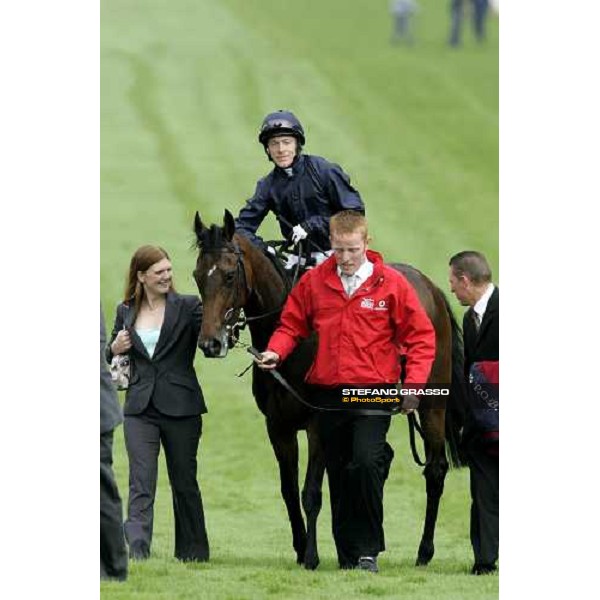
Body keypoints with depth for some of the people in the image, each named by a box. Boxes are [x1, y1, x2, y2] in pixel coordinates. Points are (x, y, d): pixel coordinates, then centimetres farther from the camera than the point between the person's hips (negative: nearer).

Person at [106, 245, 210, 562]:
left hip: (180, 407, -2)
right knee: (141, 483, -10)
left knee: (184, 482, 9)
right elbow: (110, 358, 19)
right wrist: (115, 348, -3)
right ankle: (137, 547, -22)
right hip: (140, 408, 2)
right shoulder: (126, 312, 8)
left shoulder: (187, 307, -2)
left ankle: (192, 551, 21)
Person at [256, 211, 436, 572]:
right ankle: (347, 556, 20)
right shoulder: (314, 282, 4)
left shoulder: (391, 284, -3)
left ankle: (368, 550, -10)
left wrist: (414, 383, -11)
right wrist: (276, 351, -8)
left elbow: (421, 336, 0)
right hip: (327, 393, 4)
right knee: (338, 475, 10)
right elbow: (292, 324, 13)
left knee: (367, 463, -22)